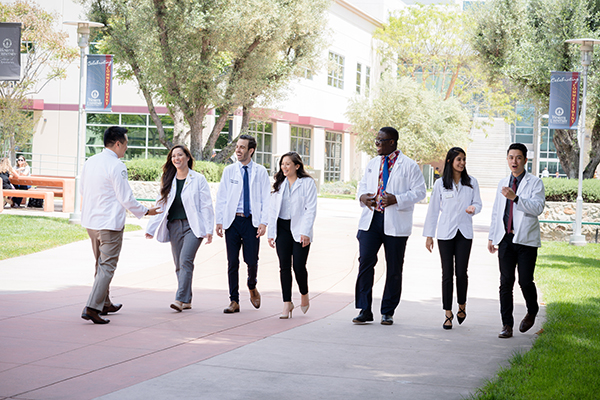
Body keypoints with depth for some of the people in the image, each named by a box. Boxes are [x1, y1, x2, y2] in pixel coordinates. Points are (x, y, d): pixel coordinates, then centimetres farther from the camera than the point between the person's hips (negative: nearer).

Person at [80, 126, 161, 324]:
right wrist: (145, 211, 2)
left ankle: (104, 304, 33)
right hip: (110, 223, -8)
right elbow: (126, 198, -13)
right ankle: (92, 308, -12)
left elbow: (82, 189, 17)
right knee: (107, 267, -3)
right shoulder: (116, 166, -16)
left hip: (90, 221, 8)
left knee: (101, 264, 21)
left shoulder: (89, 162, 6)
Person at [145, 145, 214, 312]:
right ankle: (187, 301, 12)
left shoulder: (198, 179, 1)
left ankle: (180, 299, -20)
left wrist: (209, 230, -8)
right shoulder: (169, 181, 13)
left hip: (193, 226, -5)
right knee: (179, 265, 5)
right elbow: (161, 205, 16)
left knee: (185, 260, -18)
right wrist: (151, 228, 12)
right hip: (174, 226, 5)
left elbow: (206, 205, -1)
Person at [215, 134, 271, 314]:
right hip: (232, 220, 1)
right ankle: (234, 301, 8)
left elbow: (266, 198, 1)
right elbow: (221, 197, 8)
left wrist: (263, 222, -9)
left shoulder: (260, 172, 4)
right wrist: (219, 221, 0)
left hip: (252, 221, -1)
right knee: (232, 262, 1)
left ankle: (252, 288, 28)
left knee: (252, 261, -3)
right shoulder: (229, 171, 8)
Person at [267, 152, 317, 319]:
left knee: (298, 266, -7)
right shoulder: (279, 184, 12)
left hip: (299, 230, -4)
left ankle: (304, 295, 20)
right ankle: (287, 303, 4)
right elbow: (273, 209, 12)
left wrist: (305, 232, -15)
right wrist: (271, 232, 6)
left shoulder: (307, 183, -2)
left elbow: (311, 209, -7)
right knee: (284, 266, -1)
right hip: (282, 228, 4)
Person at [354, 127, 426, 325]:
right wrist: (362, 196, 0)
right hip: (371, 219, 4)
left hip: (395, 224, -4)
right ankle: (365, 310, 0)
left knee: (394, 268, 4)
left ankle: (388, 312, 15)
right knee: (365, 261, -7)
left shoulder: (409, 165, -2)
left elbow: (419, 191, -5)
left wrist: (396, 200, -18)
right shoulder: (372, 164, 15)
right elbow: (363, 184, 23)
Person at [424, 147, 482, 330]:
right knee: (447, 273, -1)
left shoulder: (471, 182, 6)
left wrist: (473, 208, -18)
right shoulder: (440, 184, 3)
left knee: (461, 272, -4)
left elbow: (477, 203, 8)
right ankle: (448, 314, 5)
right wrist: (429, 235, 5)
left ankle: (462, 305, 22)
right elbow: (433, 210, 6)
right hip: (445, 233, 0)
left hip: (464, 232, 1)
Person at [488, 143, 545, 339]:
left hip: (526, 241, -4)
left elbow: (537, 208, -15)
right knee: (506, 282, 1)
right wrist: (491, 237, 19)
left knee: (525, 281, -5)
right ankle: (507, 324, 5)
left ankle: (532, 313, 24)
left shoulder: (535, 183, -1)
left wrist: (515, 198, -25)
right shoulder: (503, 183, 16)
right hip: (506, 240, 4)